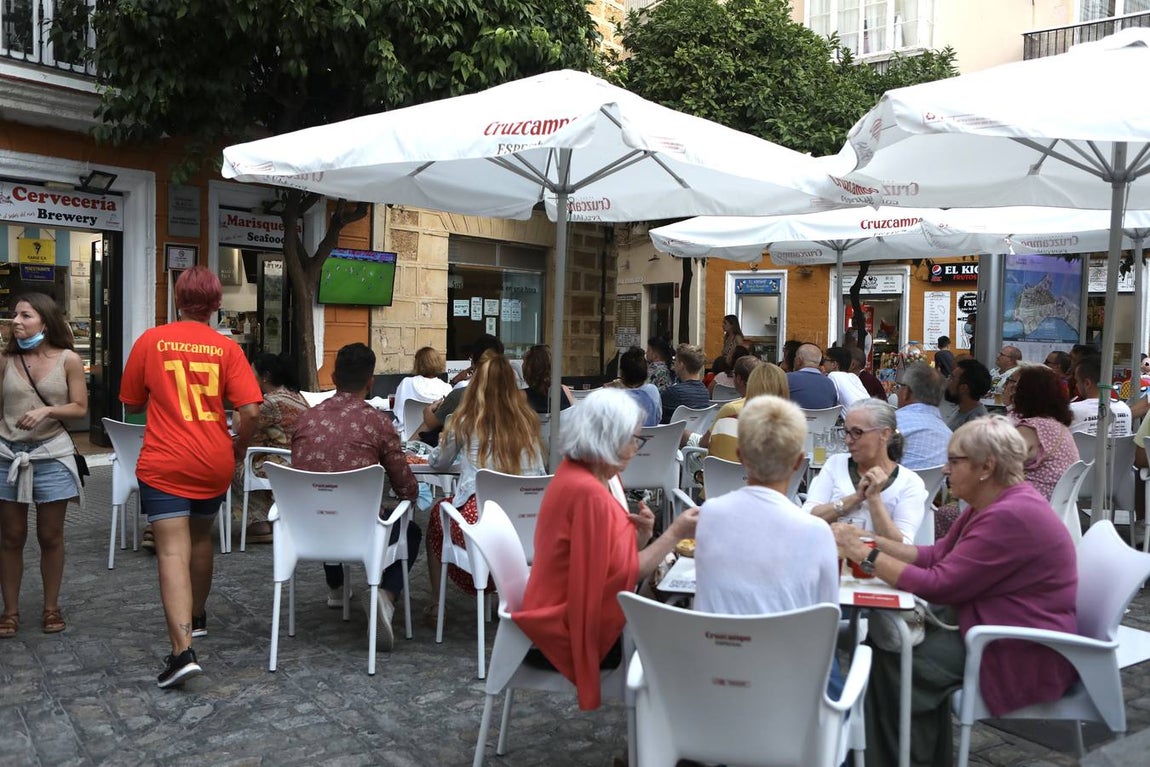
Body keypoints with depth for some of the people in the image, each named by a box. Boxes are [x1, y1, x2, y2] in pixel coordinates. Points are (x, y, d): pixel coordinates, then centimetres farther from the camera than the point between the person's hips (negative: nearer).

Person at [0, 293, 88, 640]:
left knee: (50, 536, 8)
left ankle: (51, 607, 22)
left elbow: (80, 408, -3)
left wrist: (47, 410, -18)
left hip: (51, 456, -1)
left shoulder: (69, 360, -4)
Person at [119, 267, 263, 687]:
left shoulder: (150, 341, -4)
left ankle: (183, 650, -16)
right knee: (199, 537, 23)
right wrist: (240, 446, 7)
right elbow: (251, 411, -11)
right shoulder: (228, 348, -3)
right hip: (214, 463, 3)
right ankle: (196, 617, 41)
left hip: (164, 464, -2)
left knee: (173, 552, -6)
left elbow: (132, 404, 7)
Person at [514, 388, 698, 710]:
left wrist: (640, 536, -12)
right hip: (568, 631, -8)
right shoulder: (587, 492, -26)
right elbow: (620, 576, -22)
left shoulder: (584, 474, 3)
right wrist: (674, 533, -19)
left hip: (569, 610, 8)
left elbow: (613, 555, 7)